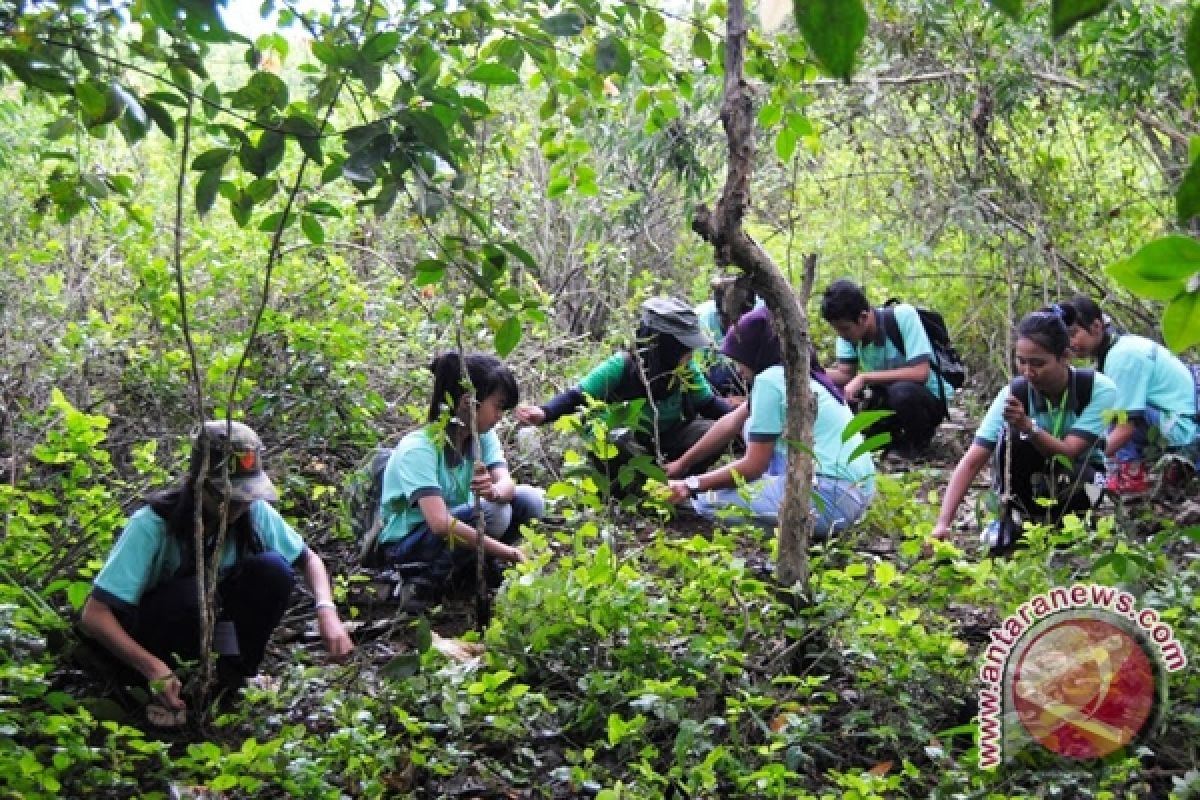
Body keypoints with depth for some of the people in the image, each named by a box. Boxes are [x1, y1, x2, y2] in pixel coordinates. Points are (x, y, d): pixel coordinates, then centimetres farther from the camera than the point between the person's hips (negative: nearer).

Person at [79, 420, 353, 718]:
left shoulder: (254, 511, -18)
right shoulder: (152, 525, -30)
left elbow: (308, 559, -3)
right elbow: (94, 615, -33)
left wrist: (326, 611, -24)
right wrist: (153, 668, -46)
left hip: (206, 620, 4)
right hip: (149, 623, -4)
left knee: (273, 570, -23)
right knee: (193, 595, -37)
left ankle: (237, 671, -5)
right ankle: (155, 688, -10)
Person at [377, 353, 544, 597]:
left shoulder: (482, 435, -6)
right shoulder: (418, 448, -28)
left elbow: (506, 483, -19)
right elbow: (440, 523, -37)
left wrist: (494, 491, -45)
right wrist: (508, 552, -35)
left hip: (457, 526, 7)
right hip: (405, 545, -7)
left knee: (530, 499, -11)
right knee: (492, 512, -30)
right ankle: (433, 579, -11)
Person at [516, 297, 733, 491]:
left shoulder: (688, 371, -13)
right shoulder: (621, 367, -24)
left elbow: (710, 404, 0)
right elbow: (576, 397, -22)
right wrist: (544, 413, -41)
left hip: (670, 440, 4)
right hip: (628, 443, -3)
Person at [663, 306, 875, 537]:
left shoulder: (770, 380, -11)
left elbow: (753, 466, -8)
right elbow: (731, 423, 25)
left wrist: (692, 485, 2)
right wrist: (682, 464, 30)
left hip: (834, 499, -10)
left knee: (708, 500, -5)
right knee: (754, 429, 20)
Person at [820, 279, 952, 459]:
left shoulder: (903, 316, -27)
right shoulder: (849, 327, -11)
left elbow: (921, 373, -33)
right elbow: (844, 373, -9)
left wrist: (864, 378, -34)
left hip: (931, 398, -6)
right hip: (886, 398, 6)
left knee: (902, 391, -37)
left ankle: (918, 441, -6)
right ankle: (894, 438, 5)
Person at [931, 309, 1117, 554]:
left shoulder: (1100, 389, -25)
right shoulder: (1014, 394, -24)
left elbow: (1069, 452, -31)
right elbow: (971, 462, -28)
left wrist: (1029, 426, -50)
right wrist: (943, 523, -40)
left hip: (1082, 472, -1)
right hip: (1033, 472, 1)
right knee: (1011, 436, -31)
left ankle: (1052, 522, -3)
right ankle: (1012, 517, -12)